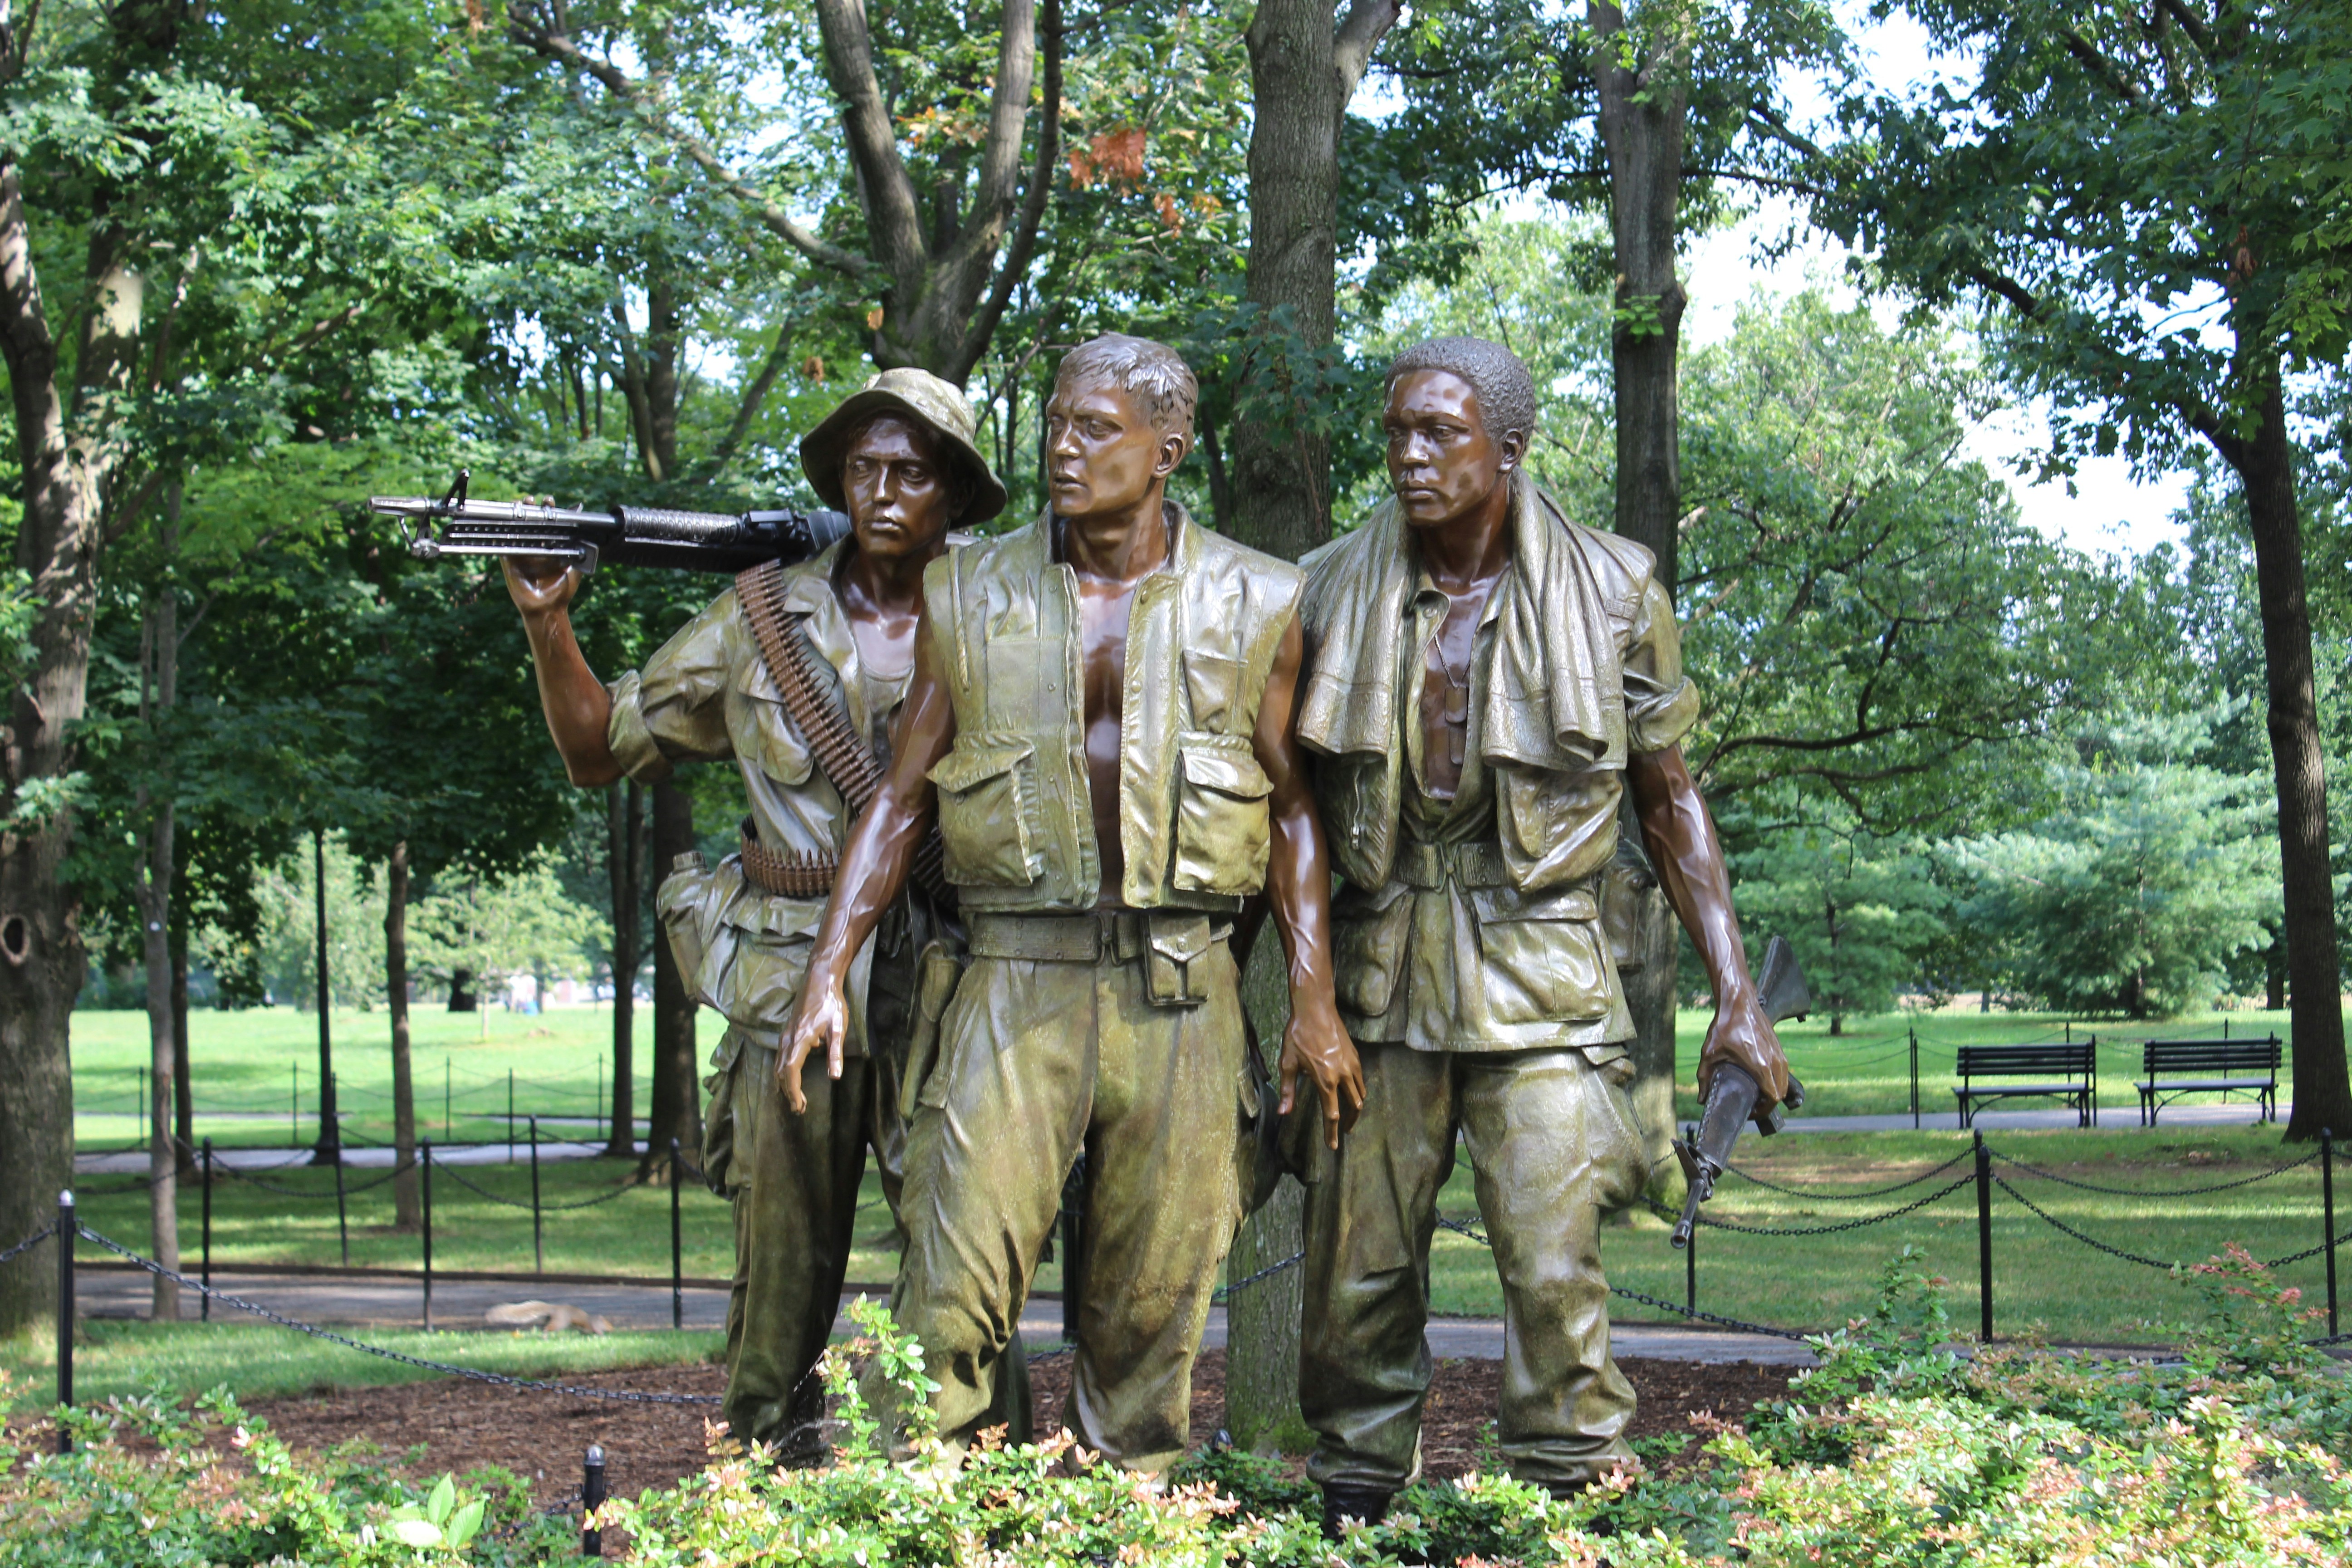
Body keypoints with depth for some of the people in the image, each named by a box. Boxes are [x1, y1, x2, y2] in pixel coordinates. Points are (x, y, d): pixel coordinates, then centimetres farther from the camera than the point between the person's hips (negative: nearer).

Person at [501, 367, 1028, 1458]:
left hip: (945, 990, 0)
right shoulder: (764, 614, 6)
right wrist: (548, 624, -5)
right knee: (781, 1279, 3)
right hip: (788, 986, 1)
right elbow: (602, 752, 10)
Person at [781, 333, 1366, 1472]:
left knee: (1154, 1302, 6)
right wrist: (827, 972, 3)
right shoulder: (971, 597, 8)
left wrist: (1314, 1000, 3)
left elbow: (1293, 807, 10)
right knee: (952, 1285, -9)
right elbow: (903, 797, 11)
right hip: (1016, 982, 0)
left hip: (1181, 993, 0)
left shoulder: (1251, 605, 6)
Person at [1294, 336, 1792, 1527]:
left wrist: (1736, 1001, 2)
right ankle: (1350, 1513, 16)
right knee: (1358, 1271, 4)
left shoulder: (1612, 595, -1)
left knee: (1554, 1267, -10)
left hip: (1537, 974, -2)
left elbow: (1669, 804, 7)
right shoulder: (1334, 590, 3)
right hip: (1379, 971, 2)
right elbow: (1296, 792, 11)